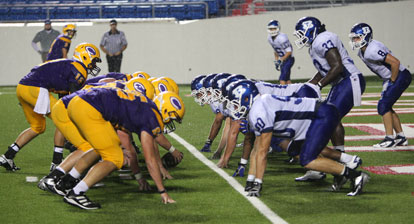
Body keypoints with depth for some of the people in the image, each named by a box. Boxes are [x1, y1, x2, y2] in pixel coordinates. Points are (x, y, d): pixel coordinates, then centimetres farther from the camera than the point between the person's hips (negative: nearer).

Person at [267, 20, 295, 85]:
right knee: (286, 79, 12)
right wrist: (276, 61, 12)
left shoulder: (282, 38, -24)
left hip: (288, 59, -8)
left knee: (282, 79, -15)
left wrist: (280, 60, -22)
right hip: (282, 60, 8)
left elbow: (289, 52, -21)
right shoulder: (269, 38, 2)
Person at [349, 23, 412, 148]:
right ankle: (401, 138, 19)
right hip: (391, 78, 10)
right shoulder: (361, 52, 5)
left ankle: (390, 139, -7)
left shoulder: (372, 50, -26)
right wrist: (386, 81, 12)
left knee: (383, 106, -12)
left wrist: (391, 82, -19)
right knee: (386, 107, 12)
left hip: (400, 76, -10)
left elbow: (395, 62, -28)